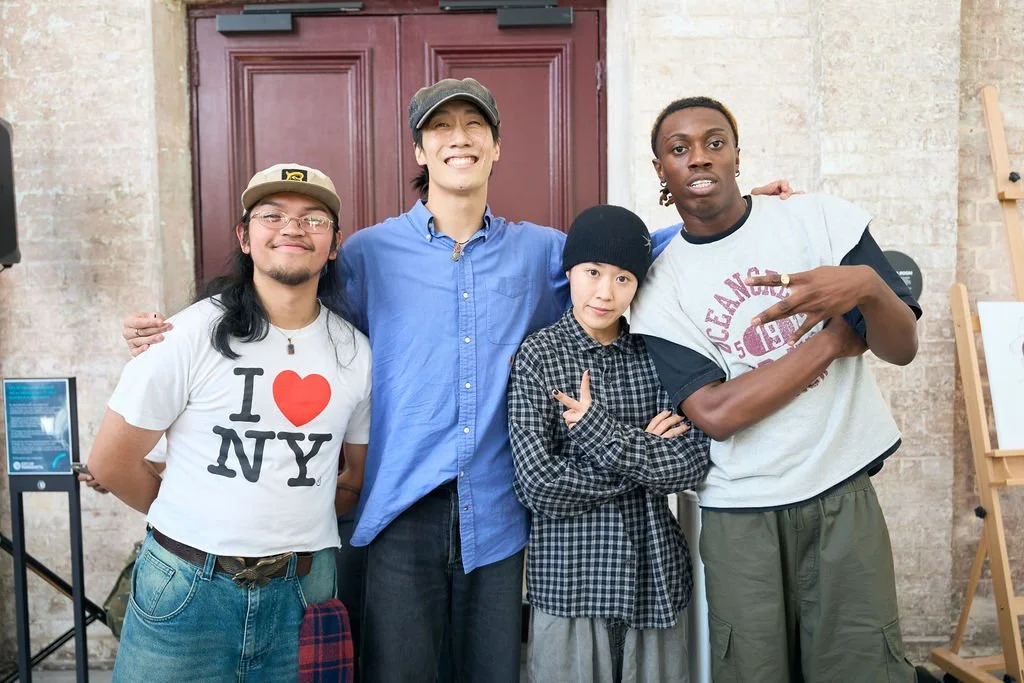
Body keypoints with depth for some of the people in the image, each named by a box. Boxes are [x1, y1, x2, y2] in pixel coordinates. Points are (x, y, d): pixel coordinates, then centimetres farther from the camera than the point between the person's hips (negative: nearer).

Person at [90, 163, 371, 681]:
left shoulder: (354, 351, 1)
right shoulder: (193, 333, -9)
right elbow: (110, 464, -3)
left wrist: (295, 520, 1)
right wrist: (199, 522, 6)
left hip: (300, 594, 3)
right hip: (187, 591, -2)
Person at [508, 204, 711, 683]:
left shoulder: (656, 353, 1)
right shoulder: (539, 355, -7)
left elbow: (693, 464, -8)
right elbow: (538, 485, -15)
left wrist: (599, 430, -18)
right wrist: (645, 455, -10)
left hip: (655, 577, 3)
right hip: (570, 581, -2)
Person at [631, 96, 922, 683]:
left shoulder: (823, 219, -2)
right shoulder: (658, 288, -2)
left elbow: (902, 347, -2)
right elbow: (714, 414, -13)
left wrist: (869, 285, -25)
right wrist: (833, 340, -12)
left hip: (844, 494, 1)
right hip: (739, 516, 0)